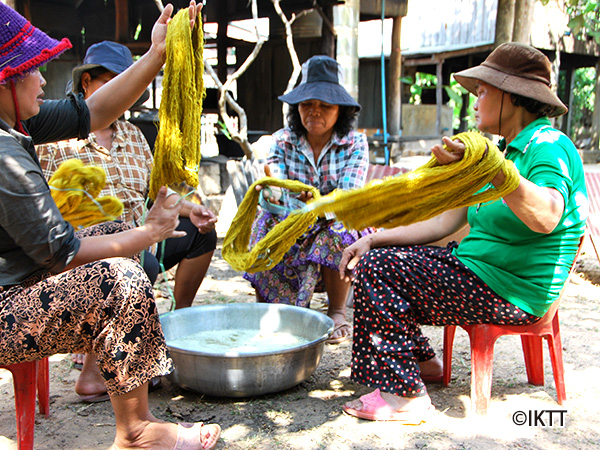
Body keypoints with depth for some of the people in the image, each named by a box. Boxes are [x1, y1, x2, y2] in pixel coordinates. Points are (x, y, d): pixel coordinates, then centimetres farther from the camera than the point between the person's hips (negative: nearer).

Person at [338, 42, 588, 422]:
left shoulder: (549, 146, -14)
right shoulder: (503, 151, 16)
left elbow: (546, 217, -37)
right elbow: (443, 223, 11)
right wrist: (373, 240, 3)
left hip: (512, 295, -10)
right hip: (479, 270, 10)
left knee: (379, 269, -17)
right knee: (378, 255, 10)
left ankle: (405, 396, -10)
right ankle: (423, 362, 19)